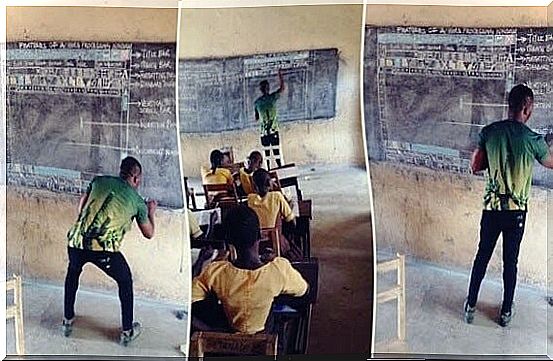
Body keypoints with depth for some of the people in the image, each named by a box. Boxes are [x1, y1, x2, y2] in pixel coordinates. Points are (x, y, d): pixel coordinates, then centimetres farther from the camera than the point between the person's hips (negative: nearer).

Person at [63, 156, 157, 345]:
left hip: (77, 240, 3)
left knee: (73, 272, 36)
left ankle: (67, 321, 41)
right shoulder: (138, 201, 11)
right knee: (125, 281, 25)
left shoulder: (99, 181, 16)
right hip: (104, 248, -3)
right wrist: (151, 212, 40)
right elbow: (149, 234, 25)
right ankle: (127, 331, 30)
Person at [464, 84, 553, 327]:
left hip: (492, 208, 1)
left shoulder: (489, 132, -8)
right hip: (517, 211, -1)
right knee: (510, 261, 12)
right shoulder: (534, 140, -13)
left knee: (482, 256, 15)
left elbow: (475, 166, 0)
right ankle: (506, 311, 25)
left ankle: (471, 306, 23)